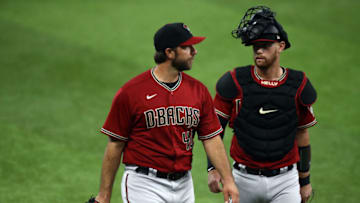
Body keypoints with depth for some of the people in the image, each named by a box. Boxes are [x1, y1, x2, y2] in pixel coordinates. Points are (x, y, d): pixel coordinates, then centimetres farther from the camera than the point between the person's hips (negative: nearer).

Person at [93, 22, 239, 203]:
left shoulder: (198, 90, 7)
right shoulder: (131, 92, -8)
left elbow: (211, 139, 7)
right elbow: (115, 145, -4)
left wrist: (228, 180, -4)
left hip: (183, 187, 6)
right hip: (144, 186, -5)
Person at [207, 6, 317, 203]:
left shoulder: (298, 85, 2)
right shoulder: (235, 83, -4)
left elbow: (302, 133, 11)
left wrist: (305, 180, 14)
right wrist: (212, 168, -10)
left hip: (285, 182, 1)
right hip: (245, 179, 0)